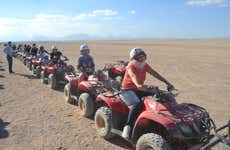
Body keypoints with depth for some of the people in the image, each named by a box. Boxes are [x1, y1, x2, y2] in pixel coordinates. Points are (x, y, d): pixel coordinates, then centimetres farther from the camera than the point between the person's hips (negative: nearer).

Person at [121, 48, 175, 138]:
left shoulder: (145, 66, 6)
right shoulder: (131, 67, -15)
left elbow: (155, 74, 2)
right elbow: (134, 77, -33)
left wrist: (168, 83, -7)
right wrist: (139, 85, -52)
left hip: (139, 90, 7)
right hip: (127, 90, -7)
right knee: (136, 103, -36)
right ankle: (128, 126, -33)